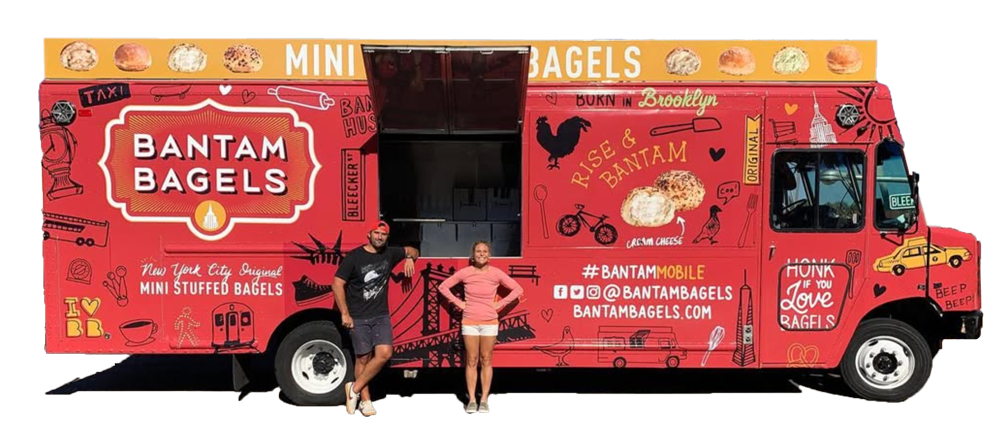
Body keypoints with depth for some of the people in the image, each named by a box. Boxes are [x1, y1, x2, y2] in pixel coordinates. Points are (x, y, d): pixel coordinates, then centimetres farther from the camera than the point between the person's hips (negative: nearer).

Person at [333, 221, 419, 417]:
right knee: (363, 358, 2)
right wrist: (344, 314, -14)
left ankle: (354, 389, 5)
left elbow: (413, 251, 23)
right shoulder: (354, 257, -9)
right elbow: (338, 284, -10)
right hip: (358, 318, -4)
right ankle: (366, 403, 12)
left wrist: (410, 258, -2)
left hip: (381, 316, 4)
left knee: (384, 354, -11)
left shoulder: (390, 254, 5)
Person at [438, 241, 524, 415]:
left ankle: (484, 400, 9)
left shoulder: (496, 273, -4)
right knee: (472, 361, 3)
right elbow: (443, 286, 6)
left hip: (489, 322, 0)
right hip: (469, 322, 0)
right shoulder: (465, 272, -3)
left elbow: (517, 289, 3)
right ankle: (472, 400, 8)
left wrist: (500, 304, -3)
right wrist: (458, 303, -1)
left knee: (486, 361, 3)